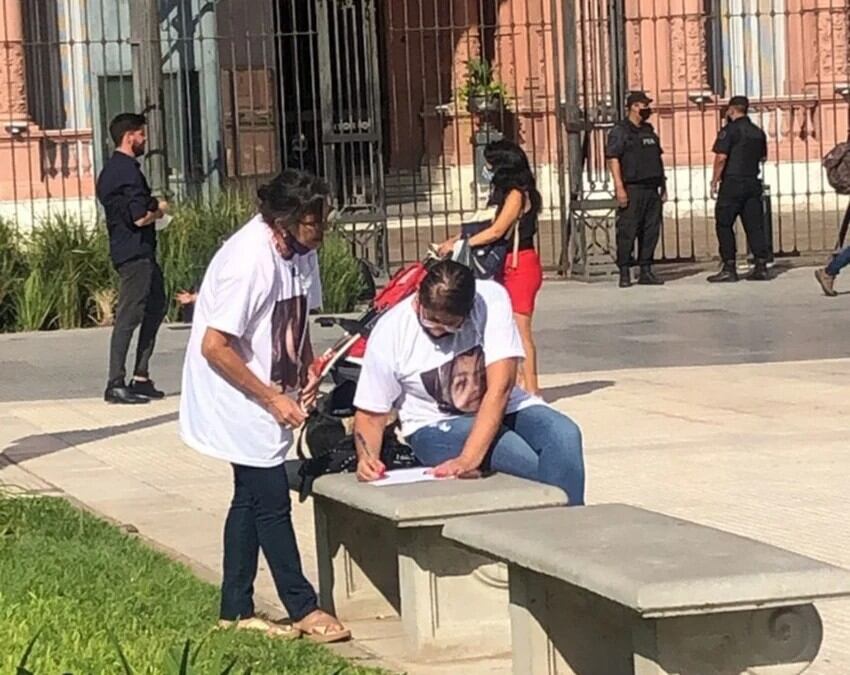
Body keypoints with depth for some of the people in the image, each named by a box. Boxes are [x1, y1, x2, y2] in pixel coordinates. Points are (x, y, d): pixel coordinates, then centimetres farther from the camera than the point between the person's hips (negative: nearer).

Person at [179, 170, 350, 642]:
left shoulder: (295, 252, 0)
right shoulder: (249, 261, -26)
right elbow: (214, 347, -26)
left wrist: (309, 369, 0)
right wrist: (273, 399, -20)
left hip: (264, 397, 9)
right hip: (237, 401, -9)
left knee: (251, 498, 13)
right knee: (272, 500, -3)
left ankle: (237, 611, 21)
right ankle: (304, 608, 7)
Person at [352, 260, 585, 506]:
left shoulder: (491, 299, -18)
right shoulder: (390, 331, -15)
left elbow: (500, 387, -25)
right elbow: (371, 416, -8)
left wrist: (468, 459, -36)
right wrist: (367, 457, -32)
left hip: (501, 409, 2)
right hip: (435, 427, -2)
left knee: (564, 435, -30)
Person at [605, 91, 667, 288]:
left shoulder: (649, 131, 18)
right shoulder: (619, 131, -4)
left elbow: (658, 160, 23)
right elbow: (613, 159, -11)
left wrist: (663, 186, 18)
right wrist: (619, 187, -19)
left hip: (651, 189, 7)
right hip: (632, 189, -7)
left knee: (651, 231, 7)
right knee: (627, 231, -6)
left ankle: (646, 271, 13)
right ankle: (624, 272, -2)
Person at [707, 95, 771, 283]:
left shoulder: (729, 130, -10)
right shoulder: (758, 132, 11)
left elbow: (721, 157, -17)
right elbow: (763, 157, 20)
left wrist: (715, 181, -10)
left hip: (732, 183, -6)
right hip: (753, 182, 6)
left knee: (724, 225, 0)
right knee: (754, 225, 7)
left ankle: (729, 268, -4)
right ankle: (761, 266, 2)